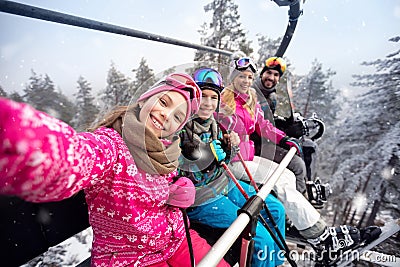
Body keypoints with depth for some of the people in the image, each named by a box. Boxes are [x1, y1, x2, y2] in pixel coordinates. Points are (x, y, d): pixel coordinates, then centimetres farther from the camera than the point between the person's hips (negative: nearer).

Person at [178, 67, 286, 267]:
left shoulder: (212, 123, 6)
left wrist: (229, 146, -6)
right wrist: (212, 151, -24)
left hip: (223, 183, 9)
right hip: (200, 199, -8)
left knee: (276, 210, 14)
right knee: (261, 238, -12)